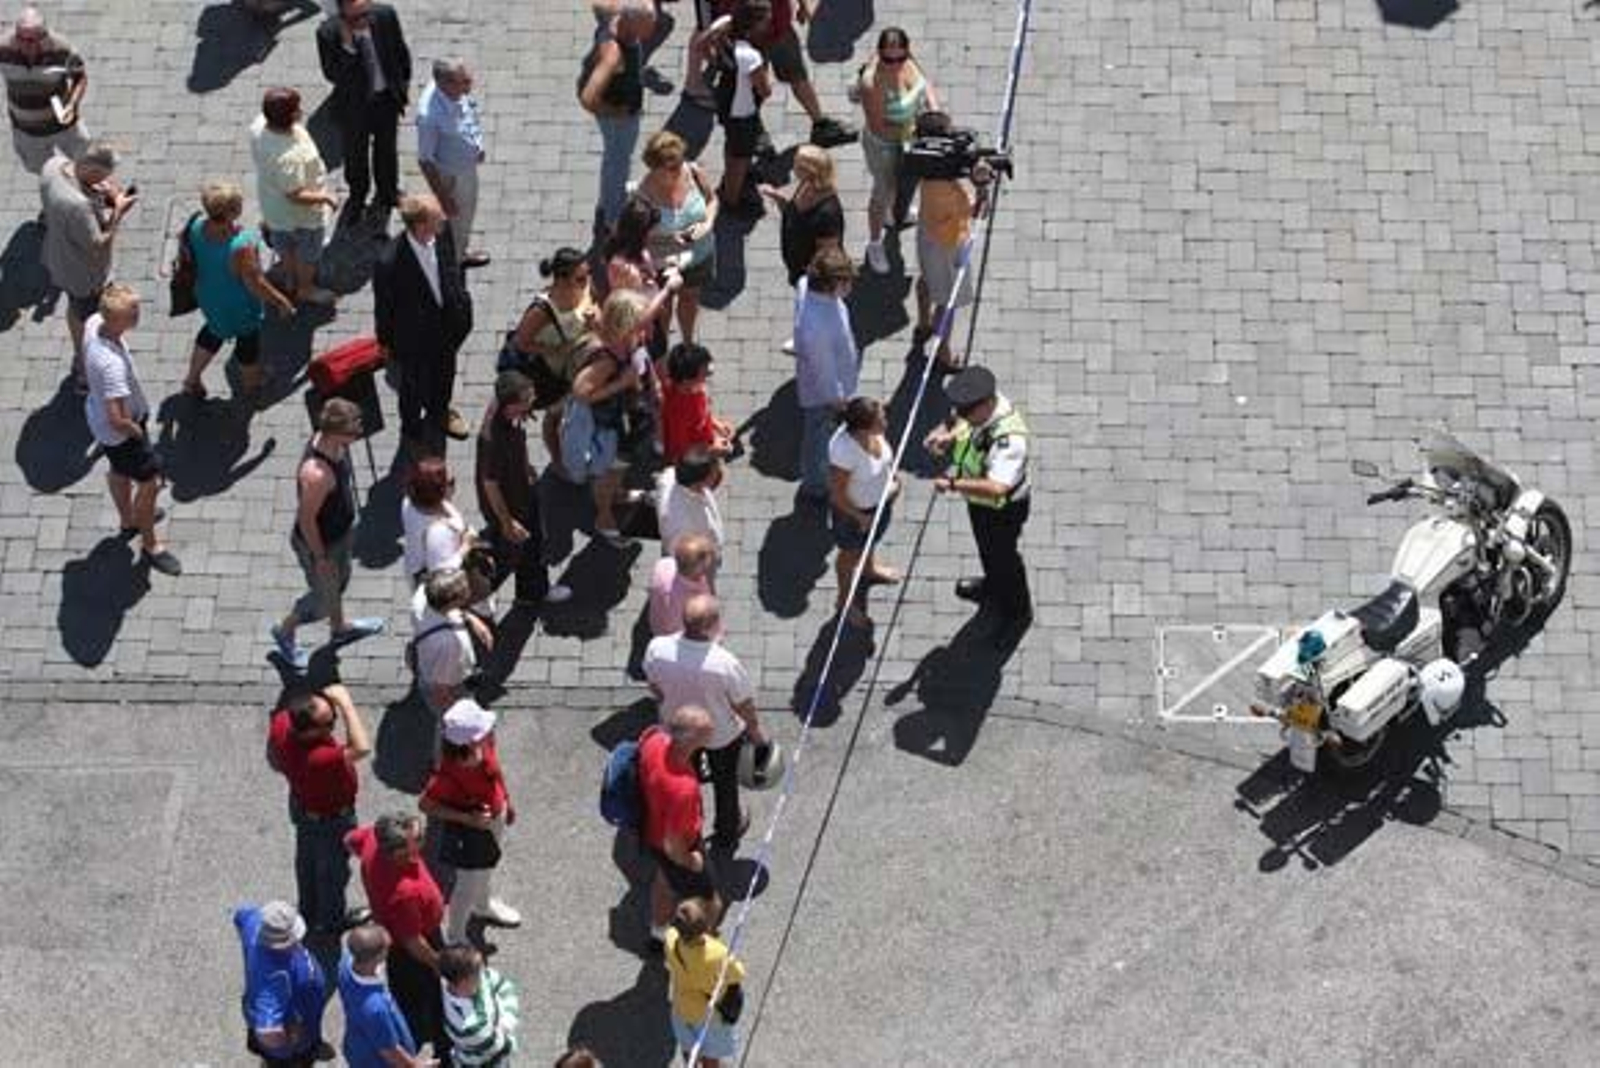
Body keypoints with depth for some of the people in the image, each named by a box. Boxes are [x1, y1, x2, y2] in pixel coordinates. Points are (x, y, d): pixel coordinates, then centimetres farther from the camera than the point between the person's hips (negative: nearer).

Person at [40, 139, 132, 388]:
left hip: (60, 259, 8)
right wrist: (118, 212, -28)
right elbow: (99, 246, -31)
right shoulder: (78, 205, -44)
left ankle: (80, 359, 59)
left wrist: (100, 193, -12)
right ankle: (86, 375, 44)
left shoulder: (54, 165, -20)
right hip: (85, 274, -8)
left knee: (76, 308, 33)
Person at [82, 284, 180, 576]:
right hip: (119, 431, -9)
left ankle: (128, 520, 58)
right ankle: (150, 546, 33)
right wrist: (137, 431, -18)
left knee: (120, 471, 32)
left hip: (98, 414, 9)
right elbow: (117, 420, -42)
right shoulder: (112, 364, -45)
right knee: (149, 482, 12)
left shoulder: (94, 323, -18)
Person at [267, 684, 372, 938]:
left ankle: (309, 911, 58)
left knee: (307, 859, 32)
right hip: (330, 818, -7)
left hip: (301, 802, 7)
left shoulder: (281, 723, -27)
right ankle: (330, 921, 50)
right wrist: (345, 702, -53)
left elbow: (274, 762, -7)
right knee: (333, 869, 23)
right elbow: (362, 748, -59)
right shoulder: (320, 759, -49)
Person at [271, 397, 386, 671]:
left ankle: (339, 628, 59)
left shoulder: (332, 443, -17)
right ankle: (285, 631, 44)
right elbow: (306, 519, -30)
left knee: (339, 580, 32)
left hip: (340, 530, 8)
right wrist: (320, 558, -17)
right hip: (319, 543, -8)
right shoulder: (317, 474, -44)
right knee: (324, 600, 17)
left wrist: (349, 524, 19)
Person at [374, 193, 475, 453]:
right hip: (414, 336, -5)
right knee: (414, 385, 23)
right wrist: (386, 342, -7)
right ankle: (412, 432, 53)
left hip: (447, 322, 5)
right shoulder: (389, 263, -39)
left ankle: (439, 414, 64)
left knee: (445, 373, 32)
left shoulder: (443, 232, -24)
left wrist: (462, 300, 10)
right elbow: (383, 306, -21)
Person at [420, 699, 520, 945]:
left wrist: (506, 802, 13)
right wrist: (468, 818, -31)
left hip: (496, 816, 7)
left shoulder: (484, 746, -22)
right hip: (470, 832, -7)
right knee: (469, 883, 15)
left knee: (486, 868, 34)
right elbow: (425, 805, -27)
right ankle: (454, 939, 40)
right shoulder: (448, 775, -41)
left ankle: (483, 905, 65)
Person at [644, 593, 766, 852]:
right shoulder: (726, 664, -41)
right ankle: (726, 835, 54)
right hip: (722, 734, -3)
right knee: (725, 783, 28)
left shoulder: (656, 648, -31)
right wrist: (755, 729, 0)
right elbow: (744, 705, -22)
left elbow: (655, 687, -9)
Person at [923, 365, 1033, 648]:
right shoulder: (978, 410, -19)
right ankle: (993, 587, 64)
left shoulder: (1010, 438, -45)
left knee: (1003, 556, 19)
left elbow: (996, 487, -56)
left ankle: (1018, 613, 46)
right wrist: (948, 435, -12)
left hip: (1002, 508, -8)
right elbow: (963, 424, 7)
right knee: (985, 548, 33)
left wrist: (954, 483, -57)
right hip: (978, 500, 8)